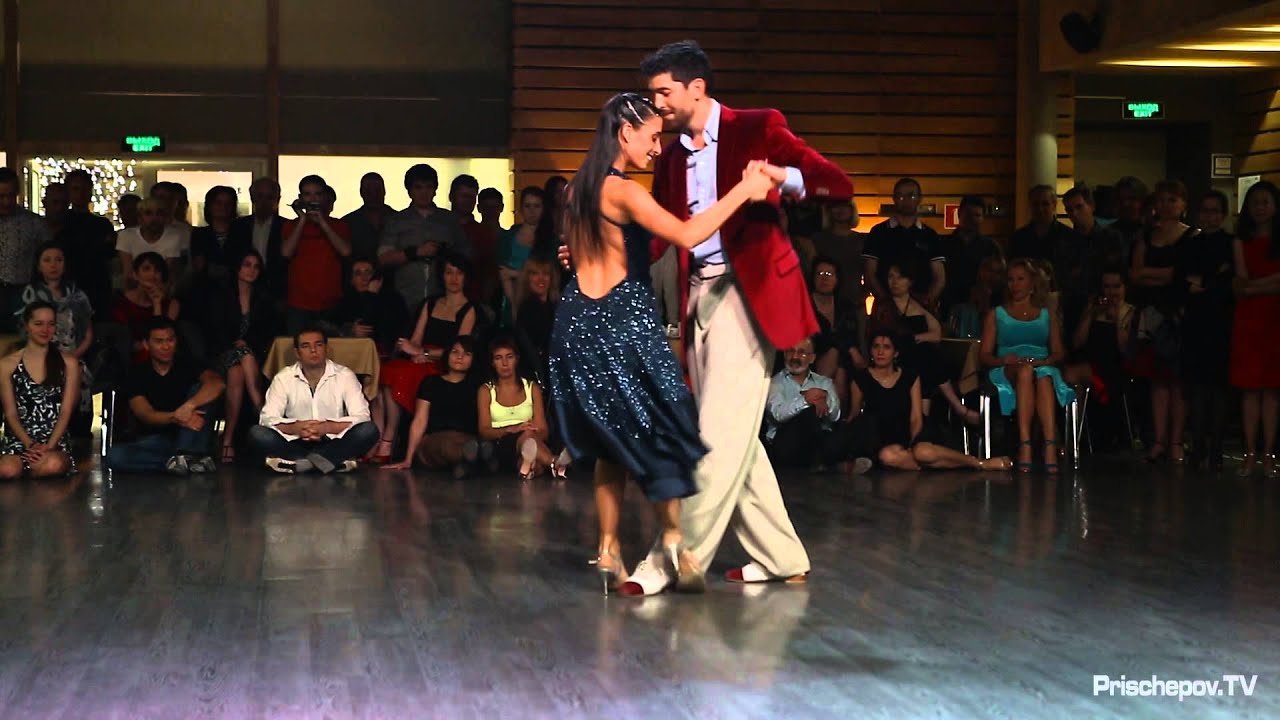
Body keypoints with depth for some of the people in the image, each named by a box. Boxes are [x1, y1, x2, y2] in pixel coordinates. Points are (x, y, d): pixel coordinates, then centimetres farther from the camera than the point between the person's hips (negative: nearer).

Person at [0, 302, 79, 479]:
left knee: (53, 465, -37)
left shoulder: (68, 363, 8)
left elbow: (66, 411, 1)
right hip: (18, 440, 0)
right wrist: (30, 444, -14)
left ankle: (31, 466, -2)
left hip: (55, 440, 0)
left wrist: (49, 446, -14)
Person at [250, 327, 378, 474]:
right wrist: (295, 428, -27)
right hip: (295, 444, 1)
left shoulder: (345, 375, -3)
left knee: (369, 431, -28)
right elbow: (267, 418, -6)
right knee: (256, 433, -25)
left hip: (333, 443, -1)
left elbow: (362, 416, -11)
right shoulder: (283, 378, 0)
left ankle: (298, 462, -29)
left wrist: (327, 427, -27)